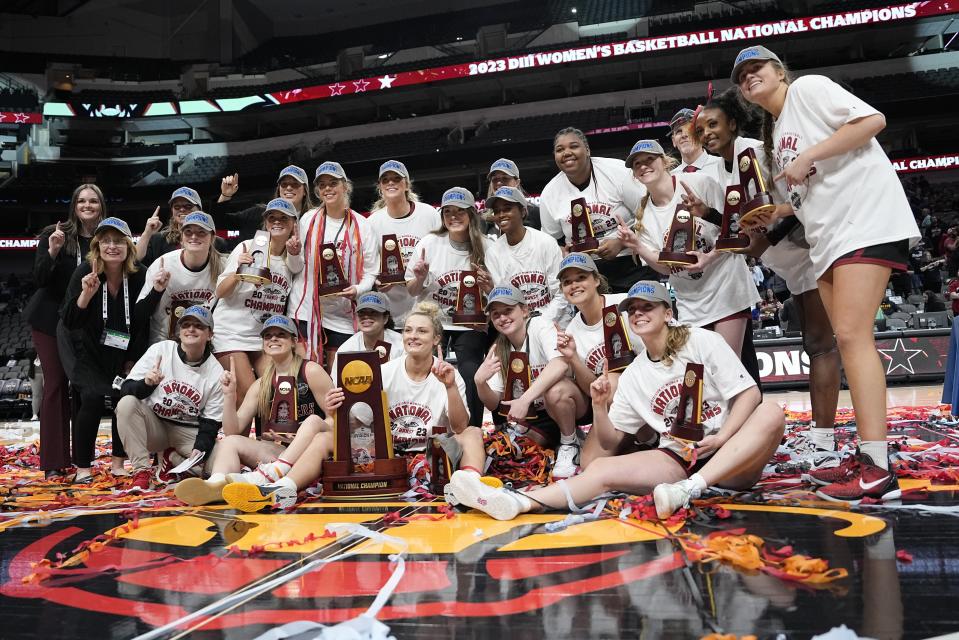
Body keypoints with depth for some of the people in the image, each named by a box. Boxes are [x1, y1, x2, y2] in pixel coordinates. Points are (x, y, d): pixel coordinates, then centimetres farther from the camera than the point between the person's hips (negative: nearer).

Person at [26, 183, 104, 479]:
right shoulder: (55, 234, -6)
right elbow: (40, 278, -9)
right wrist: (53, 251, -25)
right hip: (51, 319, -3)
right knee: (55, 385, -3)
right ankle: (53, 463, -1)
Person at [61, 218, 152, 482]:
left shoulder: (140, 275, -12)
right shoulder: (84, 273, -15)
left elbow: (143, 323, -4)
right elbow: (69, 322, -18)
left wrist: (133, 361, -5)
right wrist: (86, 294, -35)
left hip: (124, 353, 2)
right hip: (90, 352, -1)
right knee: (91, 398, -20)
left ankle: (118, 463, 5)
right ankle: (83, 467, -5)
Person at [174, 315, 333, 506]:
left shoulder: (310, 371, 0)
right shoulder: (261, 386, 13)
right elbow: (232, 431, 6)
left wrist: (297, 438, -18)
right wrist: (229, 394, -8)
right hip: (280, 453, 4)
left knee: (314, 421, -32)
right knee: (230, 442, -15)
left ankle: (268, 476, -52)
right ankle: (216, 484, -49)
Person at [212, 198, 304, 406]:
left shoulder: (294, 259, 6)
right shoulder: (247, 248, -6)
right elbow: (220, 292, -6)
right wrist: (238, 271, -25)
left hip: (266, 337, 4)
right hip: (231, 332, -4)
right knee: (247, 395, -13)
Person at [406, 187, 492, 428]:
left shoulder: (485, 247, -1)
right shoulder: (430, 243, 0)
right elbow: (411, 291, 9)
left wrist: (488, 286, -15)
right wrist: (420, 278, -12)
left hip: (470, 325, -1)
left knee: (471, 376, -20)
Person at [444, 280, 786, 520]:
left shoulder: (702, 341, 1)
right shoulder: (633, 375, 11)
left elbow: (749, 393, -5)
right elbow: (611, 441, 10)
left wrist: (720, 438, -19)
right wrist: (599, 406, -9)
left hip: (734, 458, -2)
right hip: (679, 459, 2)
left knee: (771, 412, -32)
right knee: (603, 468, -21)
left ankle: (690, 488, -46)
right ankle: (517, 501, -40)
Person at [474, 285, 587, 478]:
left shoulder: (540, 325, -15)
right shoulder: (499, 350, 3)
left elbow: (560, 364, -36)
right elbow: (493, 404, -1)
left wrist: (524, 399, -41)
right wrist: (479, 382, -22)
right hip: (536, 417, 6)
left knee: (555, 391, -37)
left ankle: (570, 445, -9)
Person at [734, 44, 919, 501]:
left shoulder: (808, 88, 0)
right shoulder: (775, 134, 22)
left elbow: (872, 120, -13)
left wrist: (807, 157, -14)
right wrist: (773, 216, 11)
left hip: (867, 220, -9)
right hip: (827, 239, 10)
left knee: (852, 336, -18)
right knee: (849, 343, 6)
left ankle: (877, 468, -20)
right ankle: (869, 454, 10)